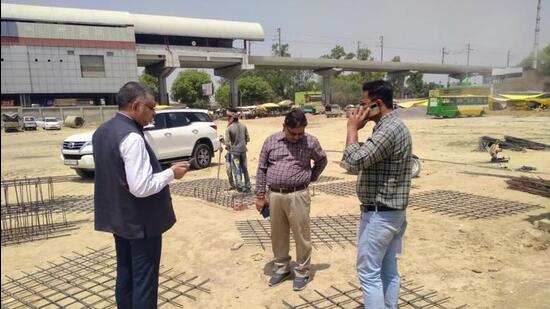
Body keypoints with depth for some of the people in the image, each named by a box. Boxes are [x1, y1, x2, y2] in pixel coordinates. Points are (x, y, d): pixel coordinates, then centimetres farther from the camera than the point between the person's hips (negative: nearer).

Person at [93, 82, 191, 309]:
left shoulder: (102, 132, 6)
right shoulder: (131, 137, -24)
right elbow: (141, 187, -28)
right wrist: (171, 173, -15)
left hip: (117, 217, 9)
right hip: (141, 221, -9)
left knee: (125, 274, 21)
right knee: (144, 280, 4)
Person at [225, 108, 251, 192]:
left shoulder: (229, 128, -14)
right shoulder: (243, 126, -1)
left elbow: (227, 142, -13)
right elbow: (248, 139, 4)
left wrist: (229, 148, 6)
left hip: (234, 151, -5)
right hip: (243, 150, 5)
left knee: (236, 170, 4)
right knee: (244, 168, 14)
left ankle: (240, 186, 6)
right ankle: (247, 186, 21)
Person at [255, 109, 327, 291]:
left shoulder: (310, 142, -3)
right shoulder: (271, 141, 2)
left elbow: (322, 161, 16)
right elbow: (262, 169, 6)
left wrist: (311, 177, 5)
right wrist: (260, 195, 4)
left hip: (298, 196, -2)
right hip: (275, 195, 3)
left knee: (301, 235, 4)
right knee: (278, 235, 14)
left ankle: (302, 272, 21)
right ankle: (281, 269, 31)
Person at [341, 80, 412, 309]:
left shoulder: (388, 129, -22)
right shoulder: (395, 126, 12)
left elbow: (354, 162, -25)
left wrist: (352, 129, -16)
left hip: (379, 214, -10)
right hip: (392, 212, 10)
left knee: (369, 272, 0)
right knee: (388, 269, 18)